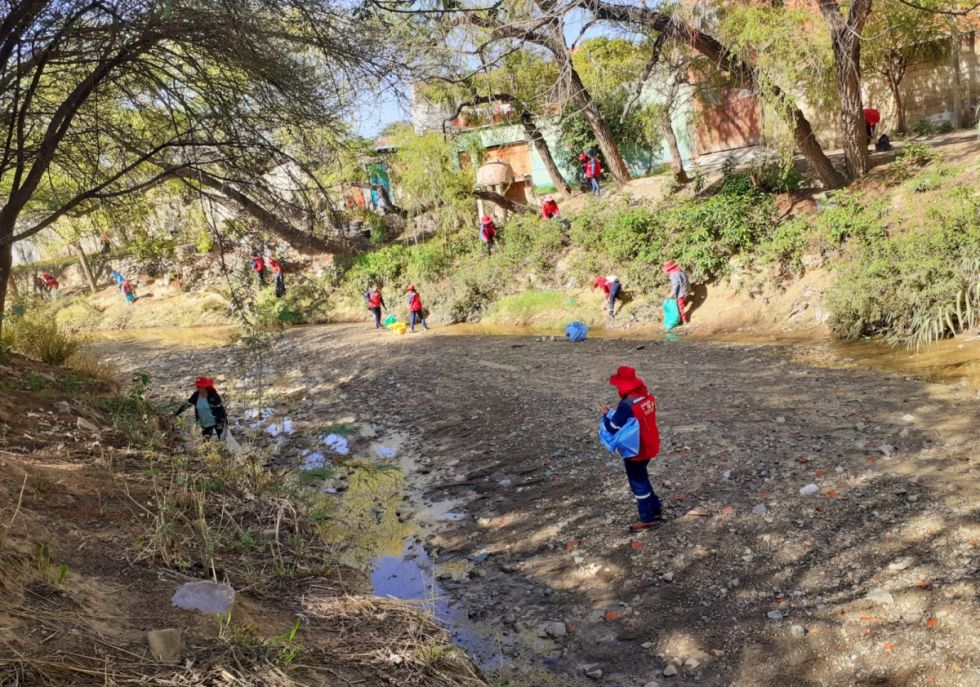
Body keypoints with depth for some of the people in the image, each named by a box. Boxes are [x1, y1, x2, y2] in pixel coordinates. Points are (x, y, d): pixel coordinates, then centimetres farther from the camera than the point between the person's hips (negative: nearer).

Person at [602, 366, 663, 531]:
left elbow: (613, 428, -22)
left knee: (638, 483, 8)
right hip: (648, 447, 8)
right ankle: (656, 507, 38)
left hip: (635, 451, -8)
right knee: (642, 479, 27)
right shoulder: (648, 397, -3)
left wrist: (605, 416, -3)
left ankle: (647, 518, 19)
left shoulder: (626, 405, -28)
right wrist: (617, 413, 11)